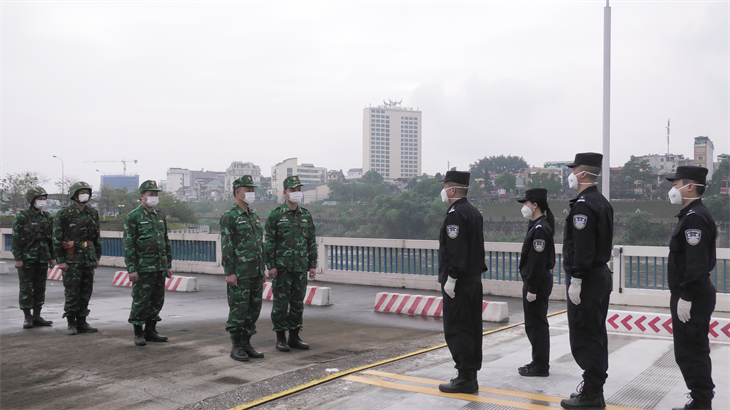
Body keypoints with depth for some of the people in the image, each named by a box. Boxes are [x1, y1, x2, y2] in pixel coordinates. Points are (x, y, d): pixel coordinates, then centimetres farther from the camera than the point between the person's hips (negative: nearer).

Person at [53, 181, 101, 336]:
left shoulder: (93, 213, 9)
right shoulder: (64, 214, -6)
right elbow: (57, 239, -7)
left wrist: (97, 257, 13)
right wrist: (60, 260, -11)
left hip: (89, 258, 5)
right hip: (72, 258, -5)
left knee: (86, 291, 8)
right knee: (72, 292, -2)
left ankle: (82, 322, 17)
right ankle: (71, 324, 7)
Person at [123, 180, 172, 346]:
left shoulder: (160, 216, 13)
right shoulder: (133, 217, -7)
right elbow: (128, 245, -11)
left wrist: (169, 265, 14)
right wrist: (131, 269, -16)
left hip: (160, 267, 6)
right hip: (143, 268, -6)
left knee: (157, 300, 10)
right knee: (141, 301, 0)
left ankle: (150, 331, 21)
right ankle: (138, 334, 11)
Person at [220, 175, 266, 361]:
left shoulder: (254, 216, 15)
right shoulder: (229, 217, -9)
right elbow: (226, 247, -13)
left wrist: (263, 269, 16)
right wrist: (229, 273, -17)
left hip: (256, 273, 8)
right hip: (239, 274, -7)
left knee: (254, 310, 10)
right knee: (238, 310, -2)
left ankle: (246, 344, 20)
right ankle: (237, 347, 8)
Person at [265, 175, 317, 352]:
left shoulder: (306, 215, 9)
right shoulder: (275, 215, -4)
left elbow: (312, 242, 11)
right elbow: (269, 242, -6)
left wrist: (313, 265, 6)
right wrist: (271, 265, -12)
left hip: (301, 268, 4)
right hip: (282, 267, -4)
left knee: (298, 303, 9)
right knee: (281, 303, 0)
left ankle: (294, 337, 18)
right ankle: (280, 338, 9)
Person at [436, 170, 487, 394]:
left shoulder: (455, 214, -16)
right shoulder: (474, 212, 14)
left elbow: (456, 249, -23)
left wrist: (450, 279, -20)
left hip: (458, 283, -10)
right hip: (474, 279, 10)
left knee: (456, 330, -4)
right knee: (471, 329, 12)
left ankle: (465, 379, 0)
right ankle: (471, 375, 19)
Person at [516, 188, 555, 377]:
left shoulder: (540, 229, -18)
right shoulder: (536, 226, 13)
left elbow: (538, 262, -22)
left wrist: (532, 289, -20)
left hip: (538, 282, -10)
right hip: (537, 281, 10)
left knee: (536, 324, -2)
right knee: (534, 324, 17)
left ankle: (540, 366, 6)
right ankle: (539, 362, 26)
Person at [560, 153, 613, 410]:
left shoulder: (583, 205, -17)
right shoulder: (602, 202, 13)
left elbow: (582, 247, -24)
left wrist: (576, 280, -21)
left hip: (586, 280, -10)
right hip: (602, 275, 10)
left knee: (584, 338, -4)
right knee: (596, 335, 13)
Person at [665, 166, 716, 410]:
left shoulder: (695, 218, -18)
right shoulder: (691, 215, 14)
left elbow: (696, 263, -24)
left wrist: (686, 298, -22)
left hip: (692, 297, -11)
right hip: (693, 295, 11)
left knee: (690, 353, -4)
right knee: (695, 352, 17)